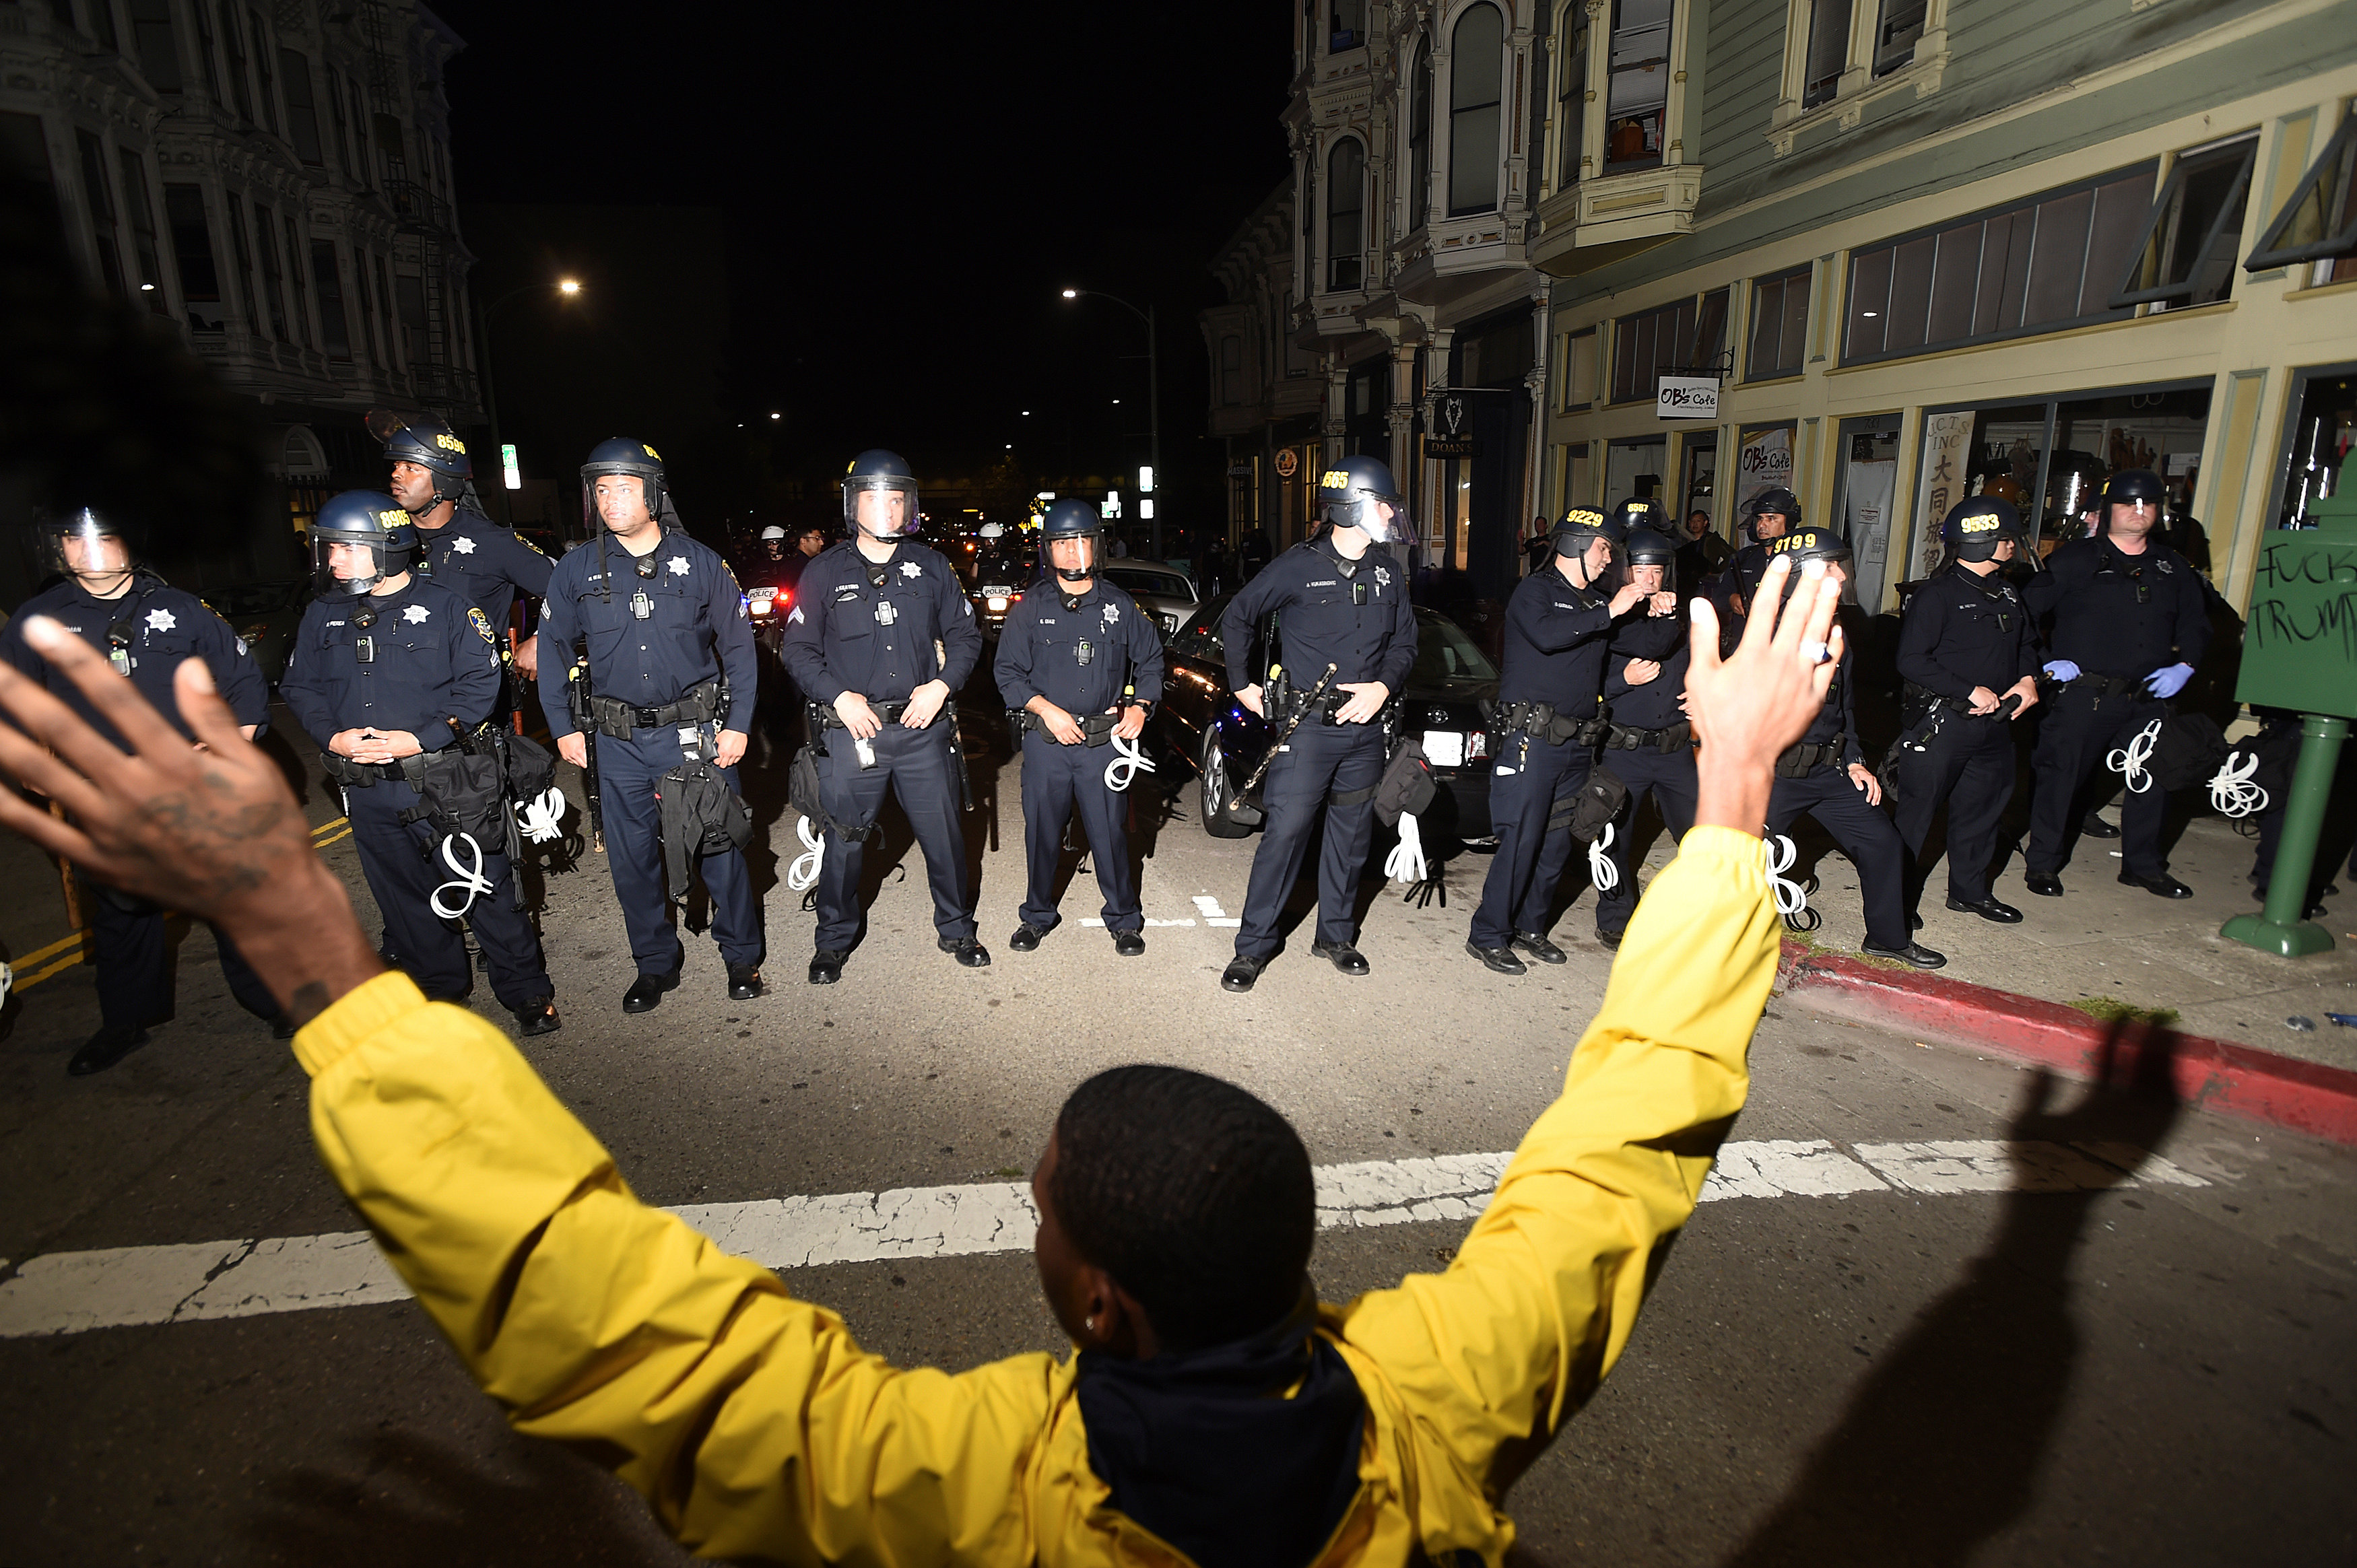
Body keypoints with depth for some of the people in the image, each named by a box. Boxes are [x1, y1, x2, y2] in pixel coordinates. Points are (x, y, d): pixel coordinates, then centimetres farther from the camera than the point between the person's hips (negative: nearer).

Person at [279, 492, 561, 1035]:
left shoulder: (446, 608, -6)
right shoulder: (322, 616, 8)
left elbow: (480, 685, -8)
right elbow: (297, 686, 13)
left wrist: (419, 739, -17)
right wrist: (334, 736, -7)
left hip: (444, 781, -5)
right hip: (367, 792, 5)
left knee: (486, 889, 0)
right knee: (404, 900, 15)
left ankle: (527, 992, 13)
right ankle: (439, 988, 33)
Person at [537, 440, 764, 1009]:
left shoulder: (700, 563, -2)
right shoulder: (576, 570, 2)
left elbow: (738, 645, 3)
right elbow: (552, 648, 11)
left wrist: (738, 724, -3)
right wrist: (563, 727, 5)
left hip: (696, 732, -2)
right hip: (617, 741, 2)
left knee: (718, 846, 4)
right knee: (631, 857, 10)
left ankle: (741, 955, 23)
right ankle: (656, 963, 28)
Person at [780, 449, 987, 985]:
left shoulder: (930, 568, 8)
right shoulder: (825, 571, 3)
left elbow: (966, 636, 11)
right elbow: (799, 648, 4)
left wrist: (942, 685, -5)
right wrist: (839, 697, -10)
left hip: (923, 728, 1)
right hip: (850, 732, -1)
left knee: (944, 834, 8)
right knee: (843, 840, 7)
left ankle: (955, 929, 28)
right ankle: (834, 940, 27)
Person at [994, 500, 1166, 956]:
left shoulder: (1120, 605, 6)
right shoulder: (1030, 608, 3)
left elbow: (1151, 658, 16)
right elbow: (1008, 671, 3)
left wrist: (1140, 705, 1)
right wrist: (1046, 708, -11)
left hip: (1105, 741, 0)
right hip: (1046, 742, 0)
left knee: (1111, 833, 3)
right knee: (1042, 831, 9)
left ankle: (1124, 919, 21)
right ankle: (1038, 915, 28)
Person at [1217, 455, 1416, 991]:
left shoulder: (1387, 575, 7)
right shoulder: (1299, 566, -8)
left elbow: (1405, 640, 15)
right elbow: (1237, 618, 2)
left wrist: (1383, 686, -3)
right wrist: (1242, 684, 2)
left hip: (1364, 727, 5)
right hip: (1307, 726, -5)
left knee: (1351, 835, 12)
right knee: (1286, 832, -5)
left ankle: (1336, 936, 28)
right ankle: (1254, 945, 8)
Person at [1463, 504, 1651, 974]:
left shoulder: (1599, 599, 18)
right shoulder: (1535, 591, -3)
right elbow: (1546, 635, -23)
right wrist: (1609, 612, -18)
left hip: (1577, 742, 7)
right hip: (1531, 739, -7)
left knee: (1557, 843, 10)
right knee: (1520, 841, -7)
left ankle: (1530, 926, 23)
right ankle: (1488, 935, 3)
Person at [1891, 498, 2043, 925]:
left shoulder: (2006, 593, 13)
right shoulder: (1937, 595, -13)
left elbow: (2025, 643, 26)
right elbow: (1912, 661, -19)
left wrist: (2027, 678, 6)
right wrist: (1971, 691, -18)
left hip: (1995, 722, 8)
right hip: (1941, 721, -8)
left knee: (1984, 805, 17)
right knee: (1917, 809, -3)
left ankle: (1969, 890, 32)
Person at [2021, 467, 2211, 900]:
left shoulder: (2172, 567, 13)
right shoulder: (2074, 559, -3)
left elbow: (2196, 621, 22)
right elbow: (2026, 610, -5)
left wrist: (2184, 665, 7)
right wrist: (2045, 662, -11)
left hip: (2148, 698, 6)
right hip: (2083, 696, -5)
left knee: (2154, 778, 12)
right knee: (2061, 775, -2)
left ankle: (2143, 865, 28)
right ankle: (2042, 863, 11)